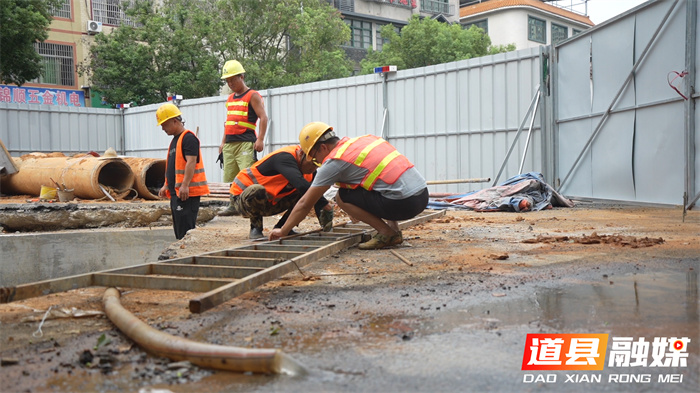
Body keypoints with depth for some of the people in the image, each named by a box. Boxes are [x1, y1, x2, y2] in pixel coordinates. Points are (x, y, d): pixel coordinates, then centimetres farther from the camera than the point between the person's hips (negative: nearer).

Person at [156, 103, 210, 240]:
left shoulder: (188, 137, -11)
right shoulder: (175, 140, 20)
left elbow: (191, 162, -20)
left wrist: (185, 185, -27)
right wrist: (166, 185, 22)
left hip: (186, 193, -10)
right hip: (176, 192, 10)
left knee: (185, 229, -12)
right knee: (178, 229, 12)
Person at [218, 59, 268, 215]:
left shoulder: (253, 96, -2)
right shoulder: (230, 99, 21)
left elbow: (263, 117, -10)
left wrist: (260, 139, -19)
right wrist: (223, 142, 22)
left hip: (246, 142, -8)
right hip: (229, 144, 8)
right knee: (229, 177, 6)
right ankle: (234, 205, 13)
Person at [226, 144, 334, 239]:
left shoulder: (308, 167, -5)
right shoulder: (285, 157, -31)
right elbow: (301, 184, -46)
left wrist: (324, 221, -15)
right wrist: (326, 205, -47)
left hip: (267, 202, 7)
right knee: (257, 190, -41)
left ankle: (281, 227, 1)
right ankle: (255, 227, -14)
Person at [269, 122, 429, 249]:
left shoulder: (334, 161, -2)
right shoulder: (364, 139, 19)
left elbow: (305, 204, 5)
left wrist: (283, 231, 17)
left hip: (403, 202, -8)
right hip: (423, 194, 8)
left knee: (342, 196, 4)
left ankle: (386, 232, 0)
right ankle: (394, 230, 18)